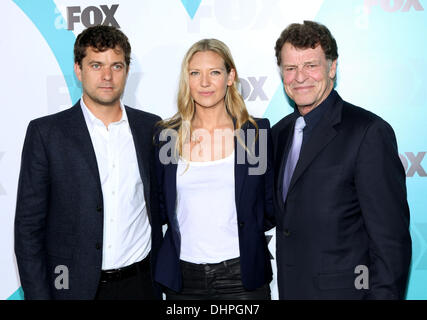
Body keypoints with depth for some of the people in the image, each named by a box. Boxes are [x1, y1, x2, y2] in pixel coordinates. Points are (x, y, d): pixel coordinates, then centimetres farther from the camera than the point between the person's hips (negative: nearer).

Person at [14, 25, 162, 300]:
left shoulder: (150, 127, 2)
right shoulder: (45, 132, -7)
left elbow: (158, 209, 8)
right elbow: (28, 224, -5)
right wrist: (37, 294, -9)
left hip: (140, 283, 3)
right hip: (74, 287, -2)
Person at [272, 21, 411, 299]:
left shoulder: (369, 132, -16)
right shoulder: (279, 132, 7)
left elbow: (391, 238, -17)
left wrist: (384, 294, -19)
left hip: (342, 289, -6)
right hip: (288, 288, 6)